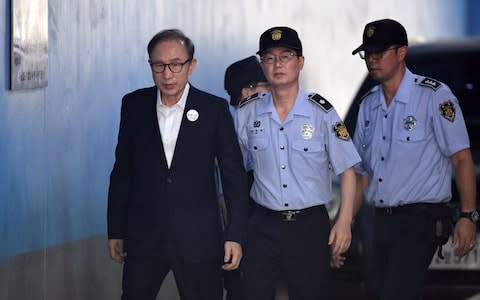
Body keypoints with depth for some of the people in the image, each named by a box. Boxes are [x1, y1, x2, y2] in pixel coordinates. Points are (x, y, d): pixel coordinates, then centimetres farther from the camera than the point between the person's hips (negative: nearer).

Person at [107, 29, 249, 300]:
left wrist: (235, 236, -4)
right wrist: (116, 231, 9)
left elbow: (234, 176, 0)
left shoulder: (215, 109, -3)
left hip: (198, 239, -2)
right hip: (144, 237, 2)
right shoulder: (134, 105, 3)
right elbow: (122, 172, 8)